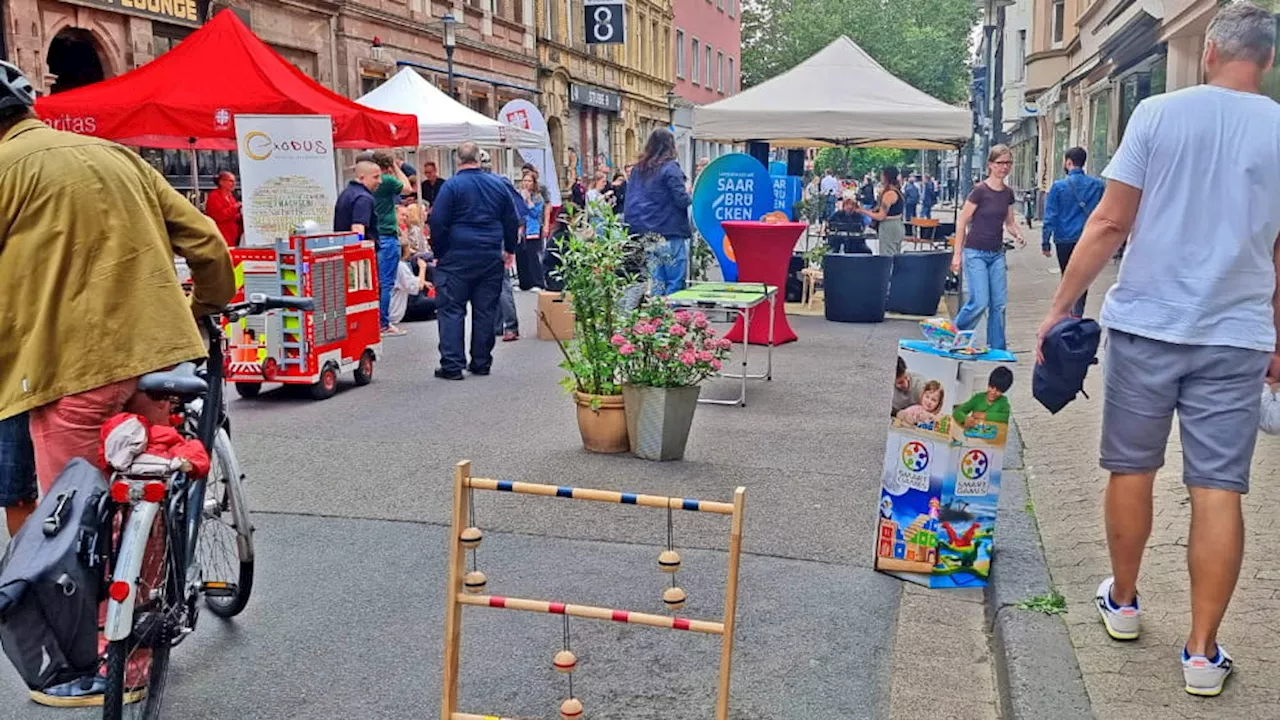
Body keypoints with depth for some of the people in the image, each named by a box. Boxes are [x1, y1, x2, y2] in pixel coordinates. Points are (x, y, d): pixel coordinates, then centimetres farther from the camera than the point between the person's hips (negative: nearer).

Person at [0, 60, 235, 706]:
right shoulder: (118, 155, 14)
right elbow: (205, 242, 14)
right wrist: (205, 309, 30)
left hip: (72, 364, -7)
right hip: (154, 351, 7)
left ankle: (91, 669, 15)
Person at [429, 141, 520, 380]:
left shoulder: (451, 186, -8)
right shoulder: (499, 184, 6)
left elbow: (437, 222, -9)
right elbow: (512, 221, 13)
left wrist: (439, 252, 3)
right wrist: (509, 249, 25)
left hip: (457, 257, -4)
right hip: (491, 257, 4)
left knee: (451, 309, 0)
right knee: (486, 310, 10)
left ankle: (452, 365, -4)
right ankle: (481, 362, 15)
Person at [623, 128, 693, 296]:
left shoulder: (638, 168, 10)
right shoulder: (670, 168, -10)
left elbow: (629, 202, 12)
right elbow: (682, 200, -13)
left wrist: (632, 225, 17)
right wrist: (689, 195, 5)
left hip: (646, 232, 7)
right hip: (670, 233, -7)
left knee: (655, 280, 10)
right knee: (675, 282, -2)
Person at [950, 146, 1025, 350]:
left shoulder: (1008, 193, 6)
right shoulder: (980, 190, -12)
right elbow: (962, 222, -9)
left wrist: (1018, 234, -6)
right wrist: (957, 254, -10)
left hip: (997, 254, 6)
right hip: (975, 253, -6)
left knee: (999, 304, 4)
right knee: (979, 303, -12)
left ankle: (997, 349, 13)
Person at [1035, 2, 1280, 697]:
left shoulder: (1158, 113, -3)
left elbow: (1109, 223, -7)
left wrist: (1060, 307, 0)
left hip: (1144, 324, -1)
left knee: (1130, 470, 14)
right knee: (1218, 490, 4)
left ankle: (1122, 602, 31)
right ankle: (1202, 652, 9)